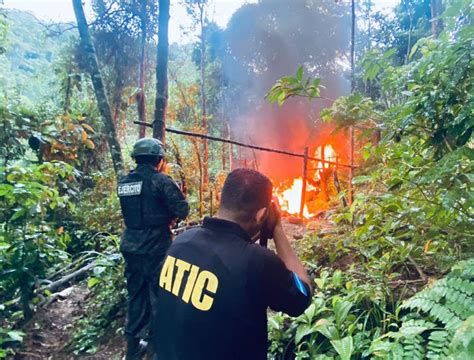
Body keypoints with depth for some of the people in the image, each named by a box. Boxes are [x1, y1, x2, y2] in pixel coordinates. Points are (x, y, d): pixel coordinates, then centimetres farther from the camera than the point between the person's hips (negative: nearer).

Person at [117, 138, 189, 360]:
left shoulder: (124, 182, 7)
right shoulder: (160, 180, -13)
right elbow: (182, 210, -16)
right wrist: (168, 218, 3)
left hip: (130, 247, 6)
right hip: (155, 248, -6)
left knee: (136, 295, 18)